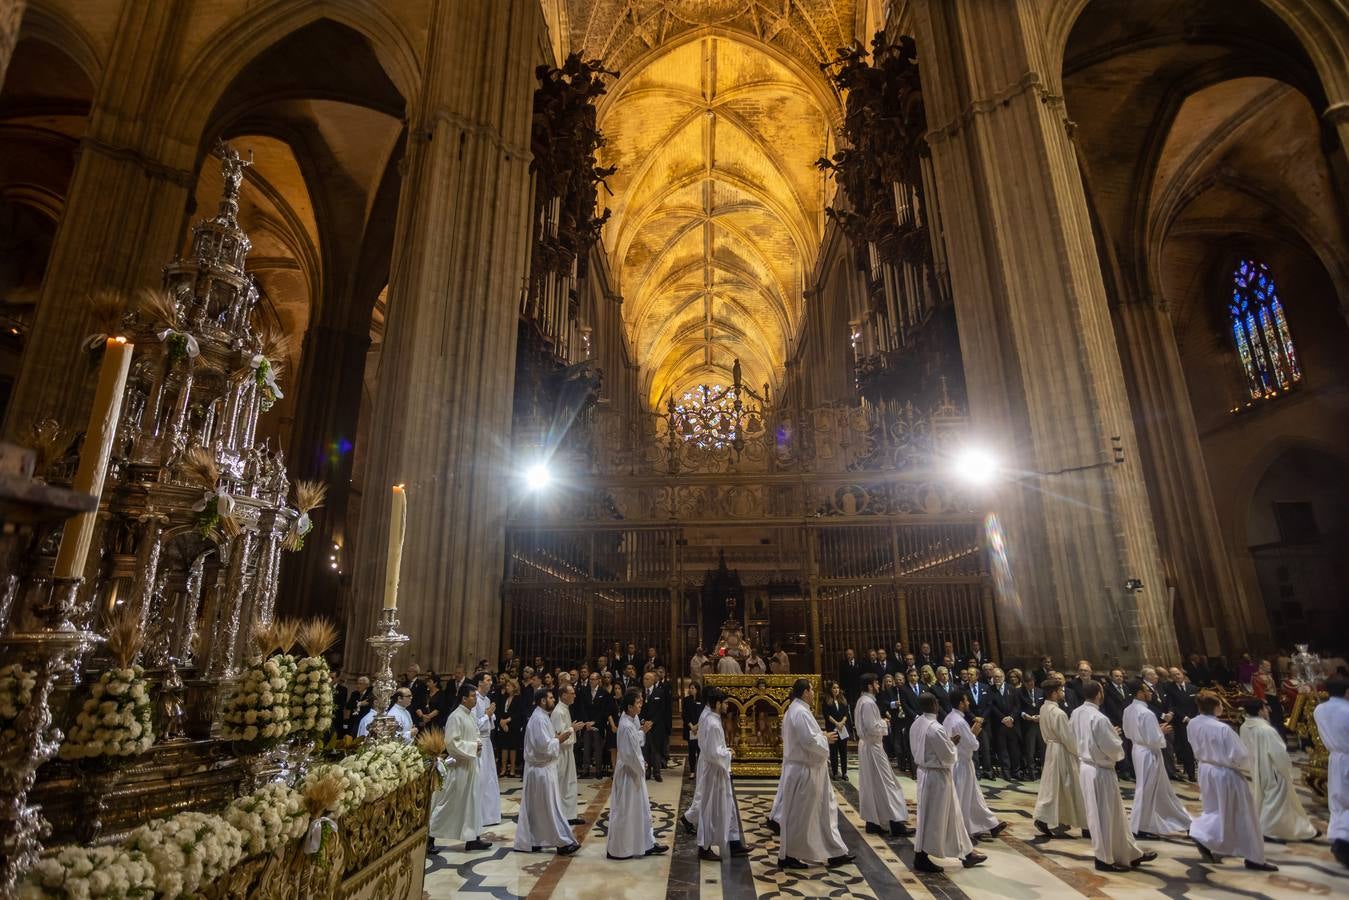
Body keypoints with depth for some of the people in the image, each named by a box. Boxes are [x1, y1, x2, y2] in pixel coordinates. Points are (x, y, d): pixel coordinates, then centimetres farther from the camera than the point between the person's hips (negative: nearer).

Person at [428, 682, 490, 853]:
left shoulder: (471, 715, 8)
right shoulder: (455, 717, -18)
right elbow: (451, 743, -22)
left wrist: (478, 744, 0)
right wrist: (473, 747, -18)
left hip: (471, 765, 9)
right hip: (458, 766, -8)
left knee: (472, 801, 11)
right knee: (447, 803, 3)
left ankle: (472, 838, 19)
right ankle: (430, 837, 18)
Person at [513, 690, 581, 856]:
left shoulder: (542, 717, 11)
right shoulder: (539, 719, -20)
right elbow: (544, 745, -25)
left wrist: (555, 738, 7)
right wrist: (559, 739, -13)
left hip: (540, 767, 10)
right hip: (542, 769, -10)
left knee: (534, 807, 15)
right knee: (551, 807, -3)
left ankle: (528, 841, 23)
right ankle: (563, 843, 3)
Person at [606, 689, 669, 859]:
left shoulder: (631, 720, 1)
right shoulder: (626, 726, -27)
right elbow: (630, 755, -24)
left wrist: (642, 731, -3)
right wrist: (641, 768, -9)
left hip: (634, 771, 9)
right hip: (628, 773, -9)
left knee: (642, 808, 18)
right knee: (624, 811, 6)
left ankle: (648, 844, 30)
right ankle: (616, 850, 21)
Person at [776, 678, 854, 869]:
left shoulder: (796, 710, 11)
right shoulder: (800, 713, -23)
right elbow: (810, 741, -27)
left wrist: (821, 737, 11)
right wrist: (825, 739, -10)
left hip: (808, 769, 11)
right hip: (803, 772, -11)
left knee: (824, 811, 16)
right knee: (798, 815, 3)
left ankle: (835, 853, 25)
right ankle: (787, 856, 16)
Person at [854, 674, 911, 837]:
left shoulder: (862, 701, 10)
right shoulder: (868, 703, -21)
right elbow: (873, 728, -24)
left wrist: (880, 722, 9)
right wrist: (884, 723, -7)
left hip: (866, 744, 10)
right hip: (872, 746, -10)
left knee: (869, 784, 13)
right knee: (884, 783, -5)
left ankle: (872, 822, 18)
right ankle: (895, 823, -1)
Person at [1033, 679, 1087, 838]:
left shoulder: (1043, 709, 3)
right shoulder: (1058, 713, -24)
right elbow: (1068, 738, -19)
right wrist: (1078, 753, -5)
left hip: (1050, 748, 8)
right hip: (1062, 751, -8)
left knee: (1052, 785, 15)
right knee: (1061, 786, 5)